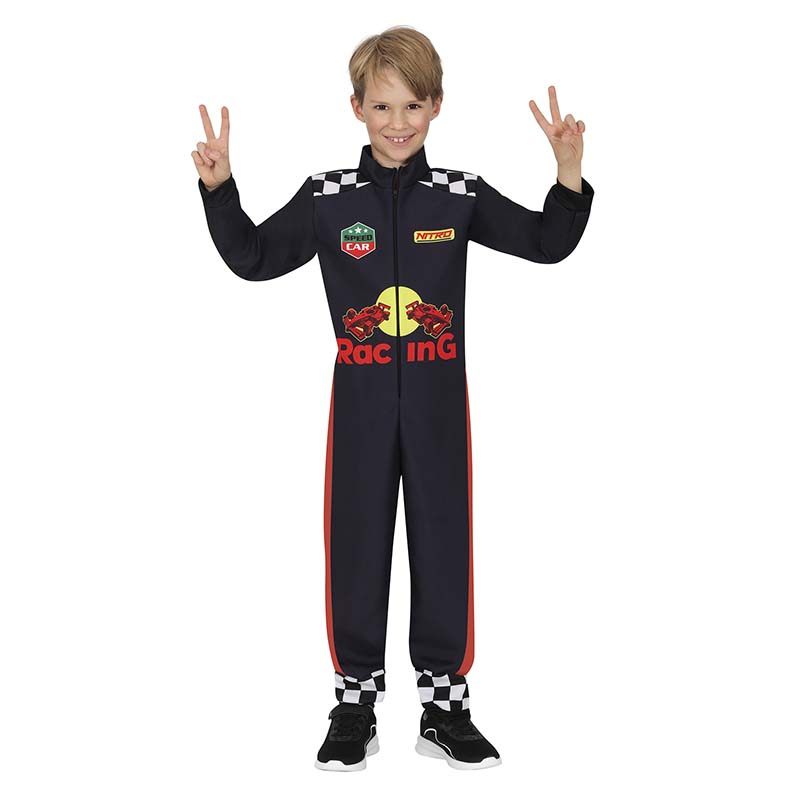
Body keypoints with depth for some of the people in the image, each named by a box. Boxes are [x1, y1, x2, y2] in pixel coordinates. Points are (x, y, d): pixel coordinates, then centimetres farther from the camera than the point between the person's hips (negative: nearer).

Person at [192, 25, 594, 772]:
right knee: (356, 545, 5)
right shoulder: (326, 197, 0)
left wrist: (569, 173, -8)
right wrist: (218, 188, -6)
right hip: (360, 399, 0)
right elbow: (253, 258, 6)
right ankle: (355, 704, 21)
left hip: (438, 399, 1)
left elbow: (548, 242, 6)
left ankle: (444, 704, 22)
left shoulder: (461, 196, 2)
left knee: (443, 543, 7)